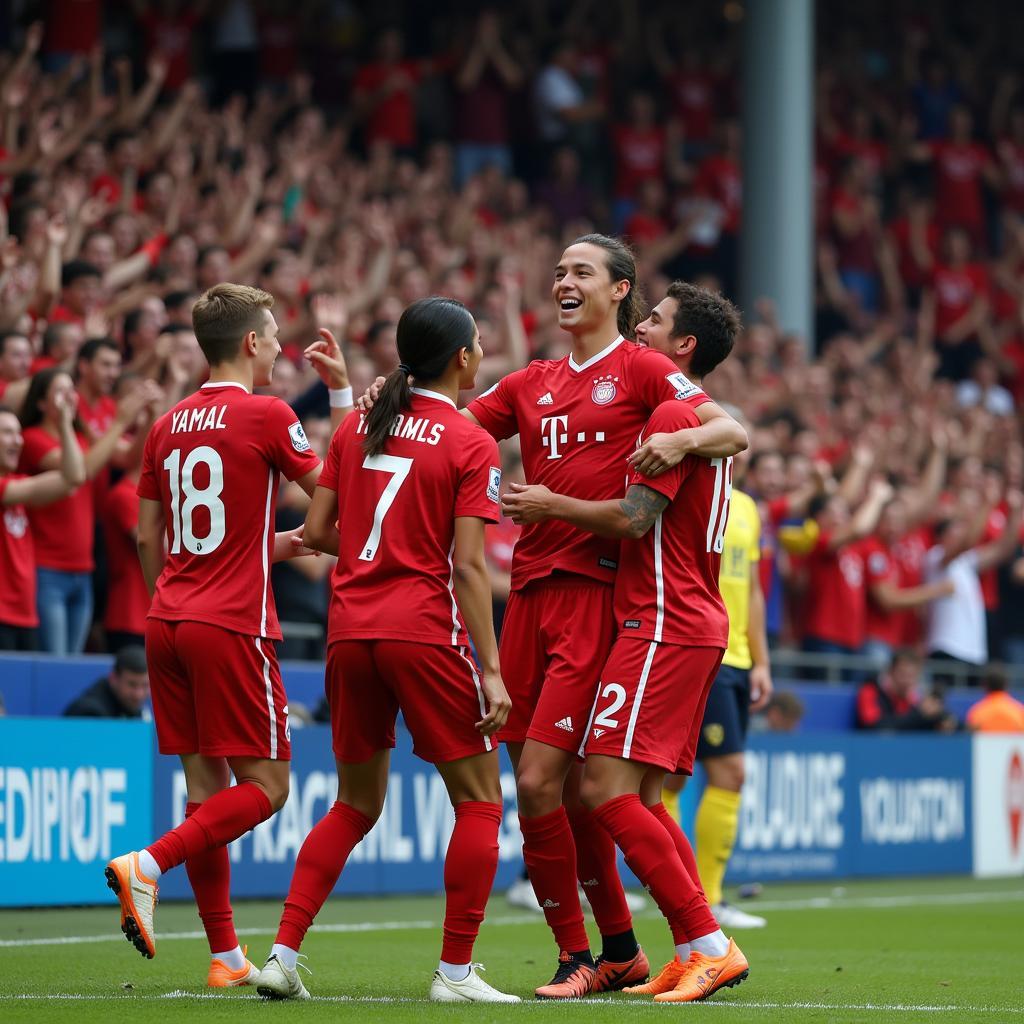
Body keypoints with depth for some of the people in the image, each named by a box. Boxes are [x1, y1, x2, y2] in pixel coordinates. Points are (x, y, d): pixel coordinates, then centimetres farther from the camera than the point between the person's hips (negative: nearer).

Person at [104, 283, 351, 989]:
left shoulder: (169, 426, 12)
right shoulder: (266, 415, -7)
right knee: (265, 786, 0)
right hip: (232, 626, -7)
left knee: (207, 784, 9)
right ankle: (149, 865, -19)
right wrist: (344, 391, 10)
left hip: (168, 621, 7)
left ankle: (226, 956, 9)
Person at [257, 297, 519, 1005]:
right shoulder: (471, 445, -5)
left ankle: (283, 957, 7)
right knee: (479, 800, 6)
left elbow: (318, 531, 9)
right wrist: (492, 670, -10)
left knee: (356, 805, 17)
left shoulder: (357, 426, 10)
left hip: (350, 629, 6)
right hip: (425, 629, -6)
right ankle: (456, 971, 2)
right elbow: (469, 565, -11)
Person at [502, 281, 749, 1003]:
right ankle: (696, 953, 4)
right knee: (643, 800, 9)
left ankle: (709, 944, -17)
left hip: (663, 625, -10)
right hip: (696, 625, 10)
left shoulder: (674, 414, -10)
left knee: (607, 789, -14)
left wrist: (552, 505, -5)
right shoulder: (707, 421, 22)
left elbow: (634, 518, -18)